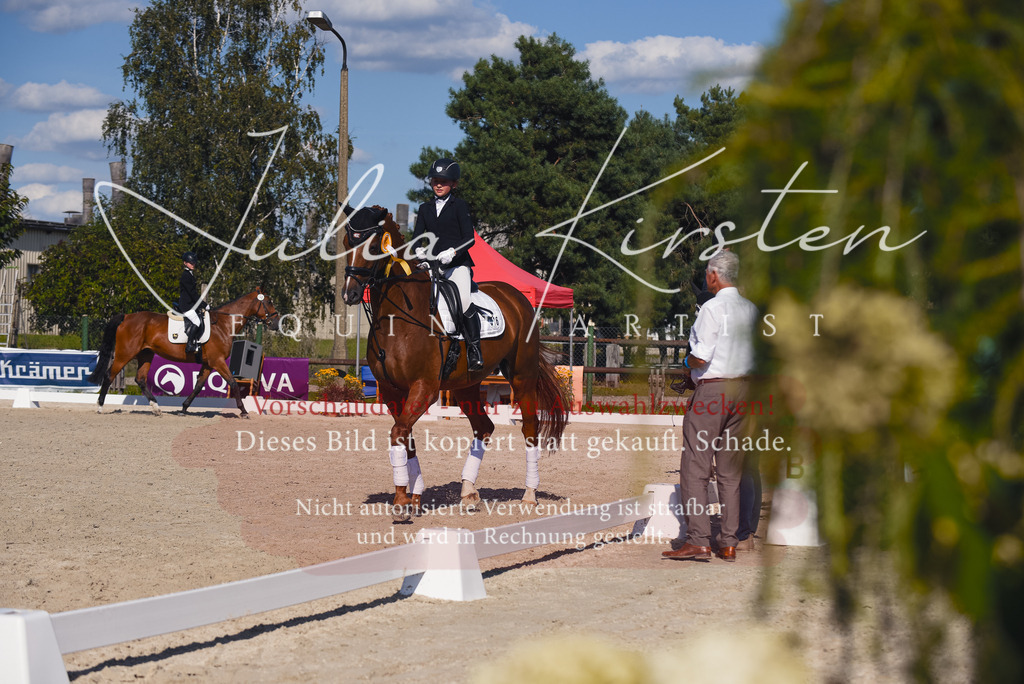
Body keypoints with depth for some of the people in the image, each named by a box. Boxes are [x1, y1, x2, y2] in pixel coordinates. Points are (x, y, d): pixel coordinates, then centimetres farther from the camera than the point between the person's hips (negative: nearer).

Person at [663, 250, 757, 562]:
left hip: (711, 390, -7)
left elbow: (700, 358, -17)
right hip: (742, 389, 7)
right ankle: (728, 543, 10)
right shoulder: (751, 309, 9)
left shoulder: (713, 308, -13)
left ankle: (698, 540, -8)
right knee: (730, 471, 10)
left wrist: (687, 361, 3)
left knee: (694, 468, -3)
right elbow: (758, 355, 15)